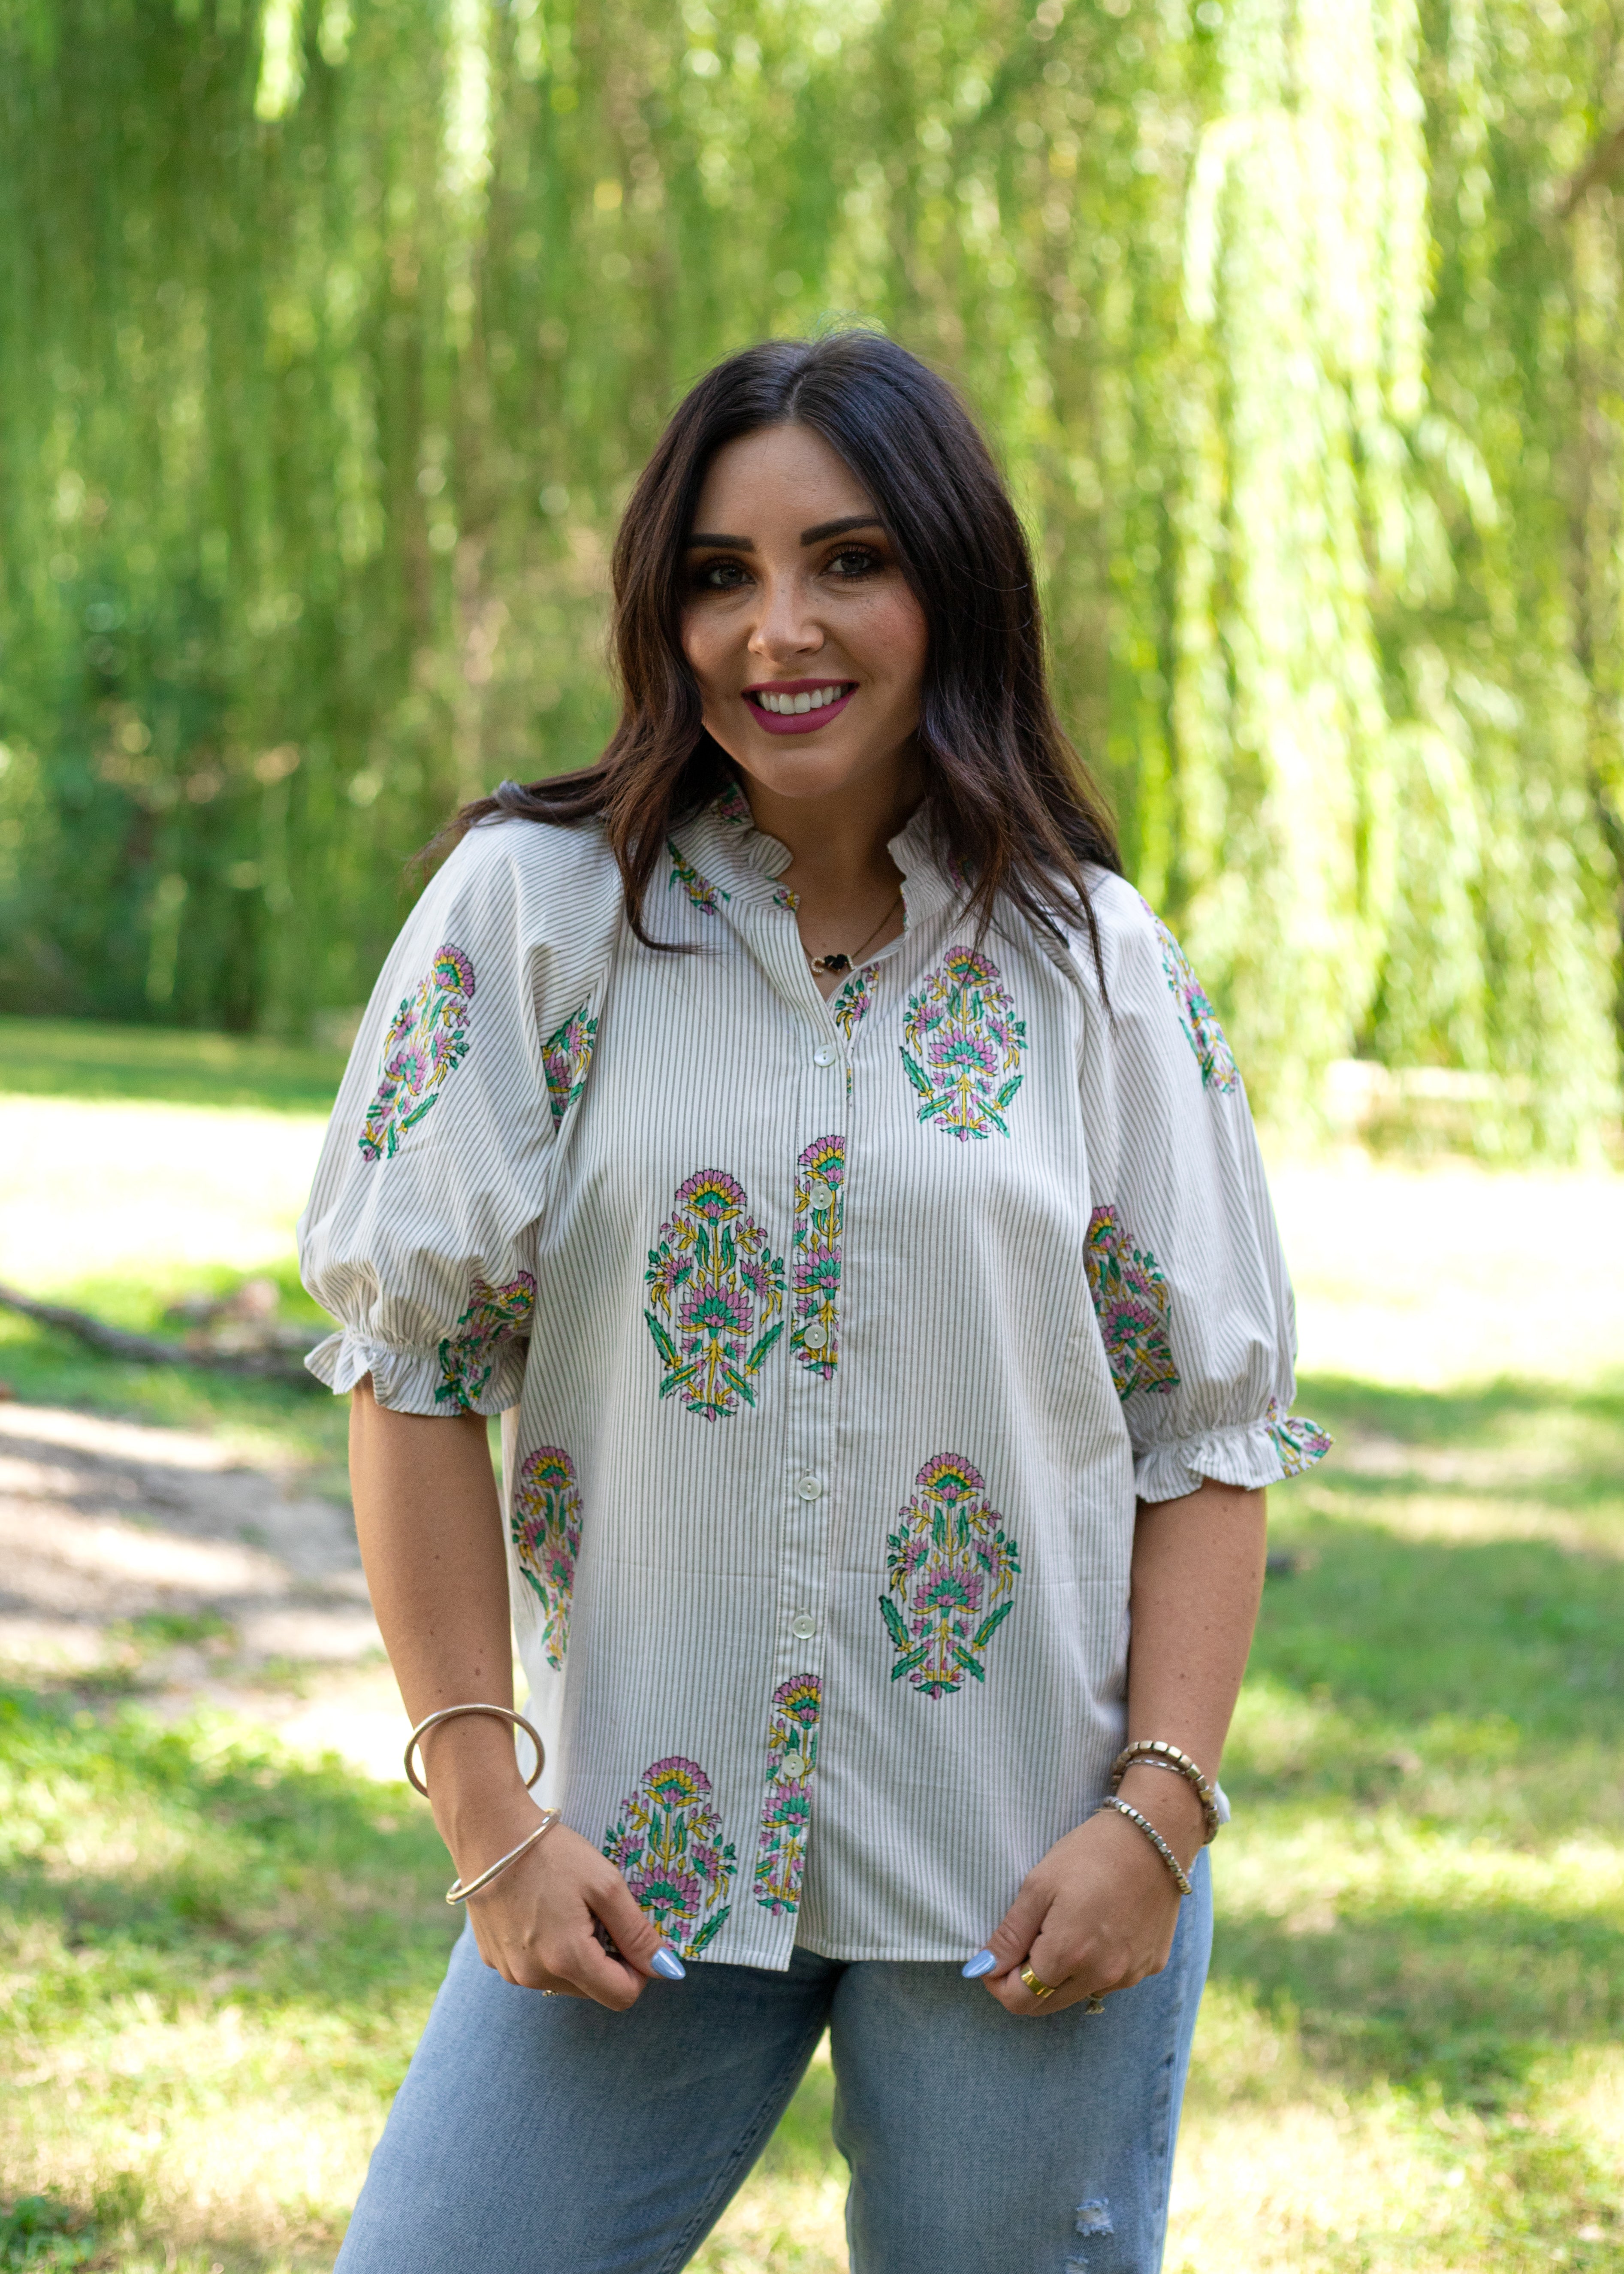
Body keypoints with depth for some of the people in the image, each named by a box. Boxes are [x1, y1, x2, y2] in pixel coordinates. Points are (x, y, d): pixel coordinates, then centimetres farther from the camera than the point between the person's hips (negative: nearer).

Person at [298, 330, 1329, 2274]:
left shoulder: (1100, 968, 2)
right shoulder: (533, 911, -2)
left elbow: (1210, 1426, 3)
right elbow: (419, 1366, -2)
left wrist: (1159, 1813, -7)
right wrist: (488, 1812, -7)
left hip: (1030, 1875, 1)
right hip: (636, 1855, 0)